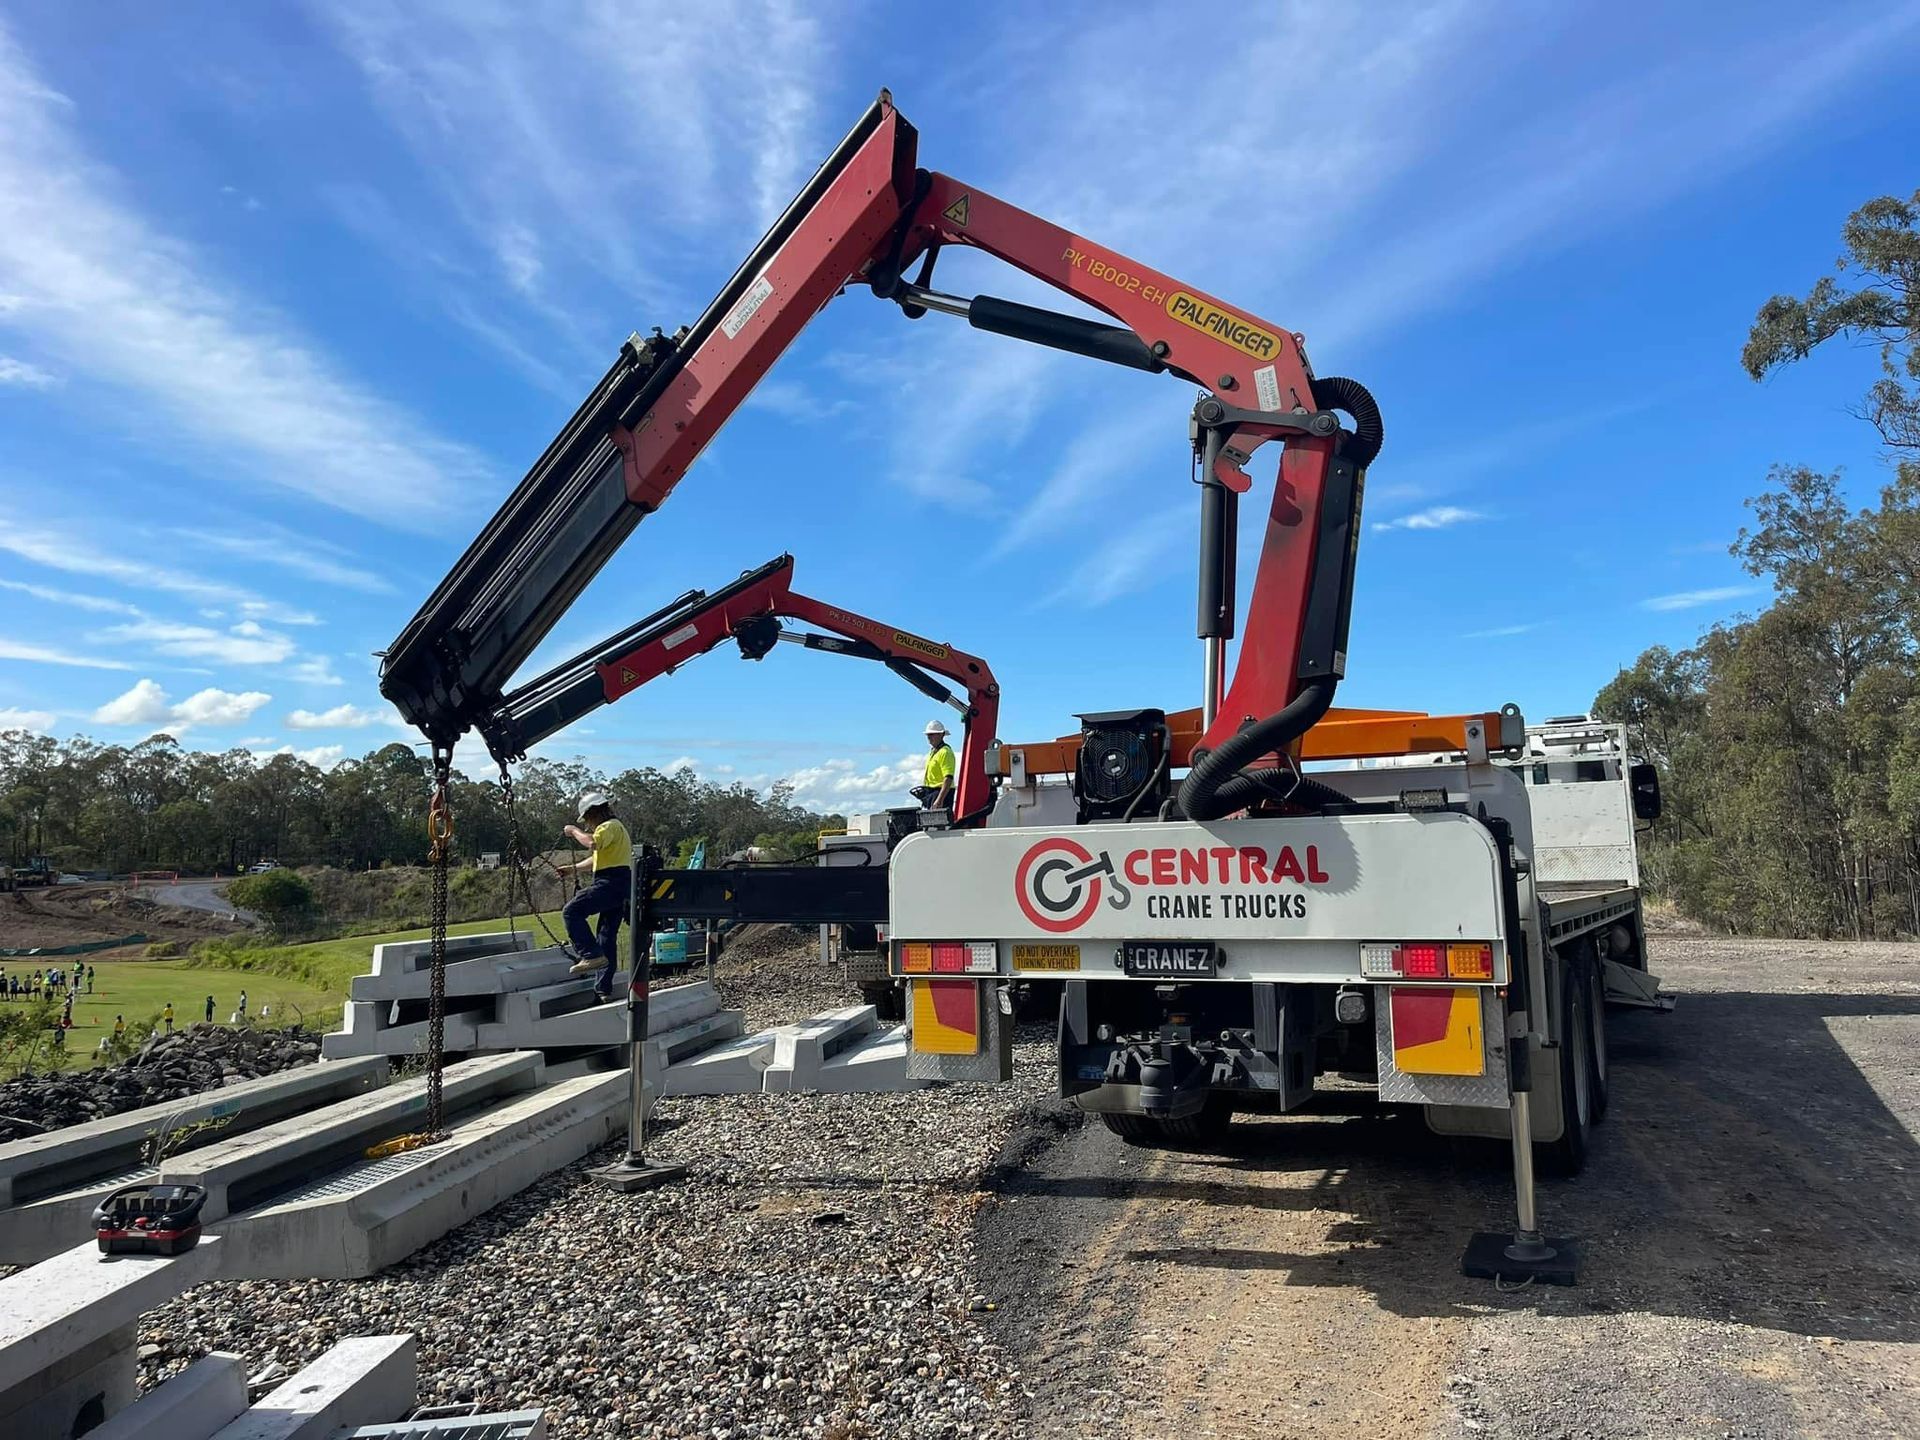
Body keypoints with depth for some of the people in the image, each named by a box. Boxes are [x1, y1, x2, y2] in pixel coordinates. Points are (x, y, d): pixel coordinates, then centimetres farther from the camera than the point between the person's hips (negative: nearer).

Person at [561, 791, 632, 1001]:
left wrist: (575, 832, -10)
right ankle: (603, 989, 11)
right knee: (607, 937, 10)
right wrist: (573, 868, 38)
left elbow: (593, 843, -26)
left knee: (572, 911, -17)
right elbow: (597, 859, 40)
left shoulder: (610, 826, -5)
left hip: (611, 883, -11)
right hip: (621, 888, 11)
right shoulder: (613, 828, 29)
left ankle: (591, 955, -24)